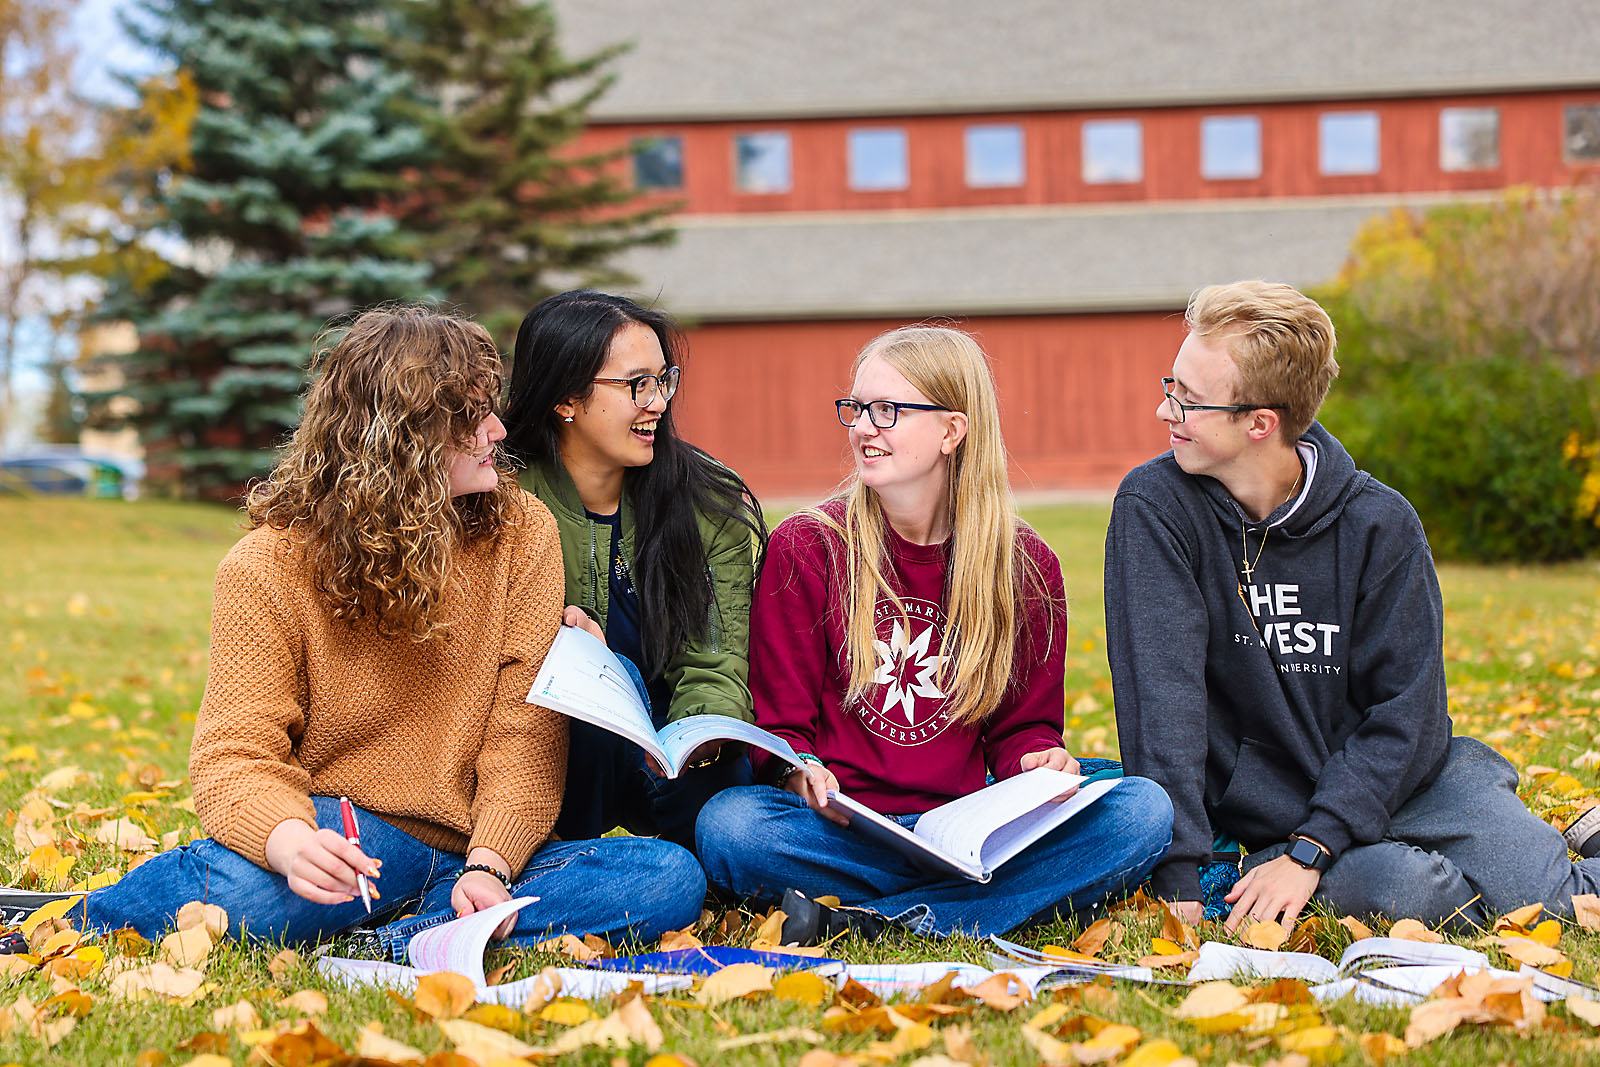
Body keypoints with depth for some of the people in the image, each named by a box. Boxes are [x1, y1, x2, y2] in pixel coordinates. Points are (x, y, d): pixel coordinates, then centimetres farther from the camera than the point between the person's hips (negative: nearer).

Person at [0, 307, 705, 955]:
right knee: (256, 883, -40)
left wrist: (488, 867, -22)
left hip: (478, 848, 4)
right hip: (348, 836, -3)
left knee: (673, 880, -25)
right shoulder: (268, 567, -7)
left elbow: (526, 733, -5)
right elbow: (235, 754, -13)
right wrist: (288, 839, -37)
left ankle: (386, 943, -25)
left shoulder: (521, 534, 0)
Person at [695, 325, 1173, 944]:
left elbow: (1022, 724, 14)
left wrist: (1040, 763, -10)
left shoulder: (1025, 566, 8)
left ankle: (860, 920, -28)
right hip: (842, 831, -2)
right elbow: (778, 718, 2)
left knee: (1144, 810, -24)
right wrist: (799, 772, -20)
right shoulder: (805, 548, 3)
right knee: (727, 826, -35)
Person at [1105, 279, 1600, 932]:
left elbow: (1408, 711, -9)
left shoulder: (1380, 524, -8)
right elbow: (1161, 695, -18)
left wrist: (1309, 853, -21)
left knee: (1543, 895, -22)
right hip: (1267, 817, 0)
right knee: (1392, 887, -30)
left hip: (1404, 775, 1)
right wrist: (1176, 881, -27)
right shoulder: (1154, 508, -11)